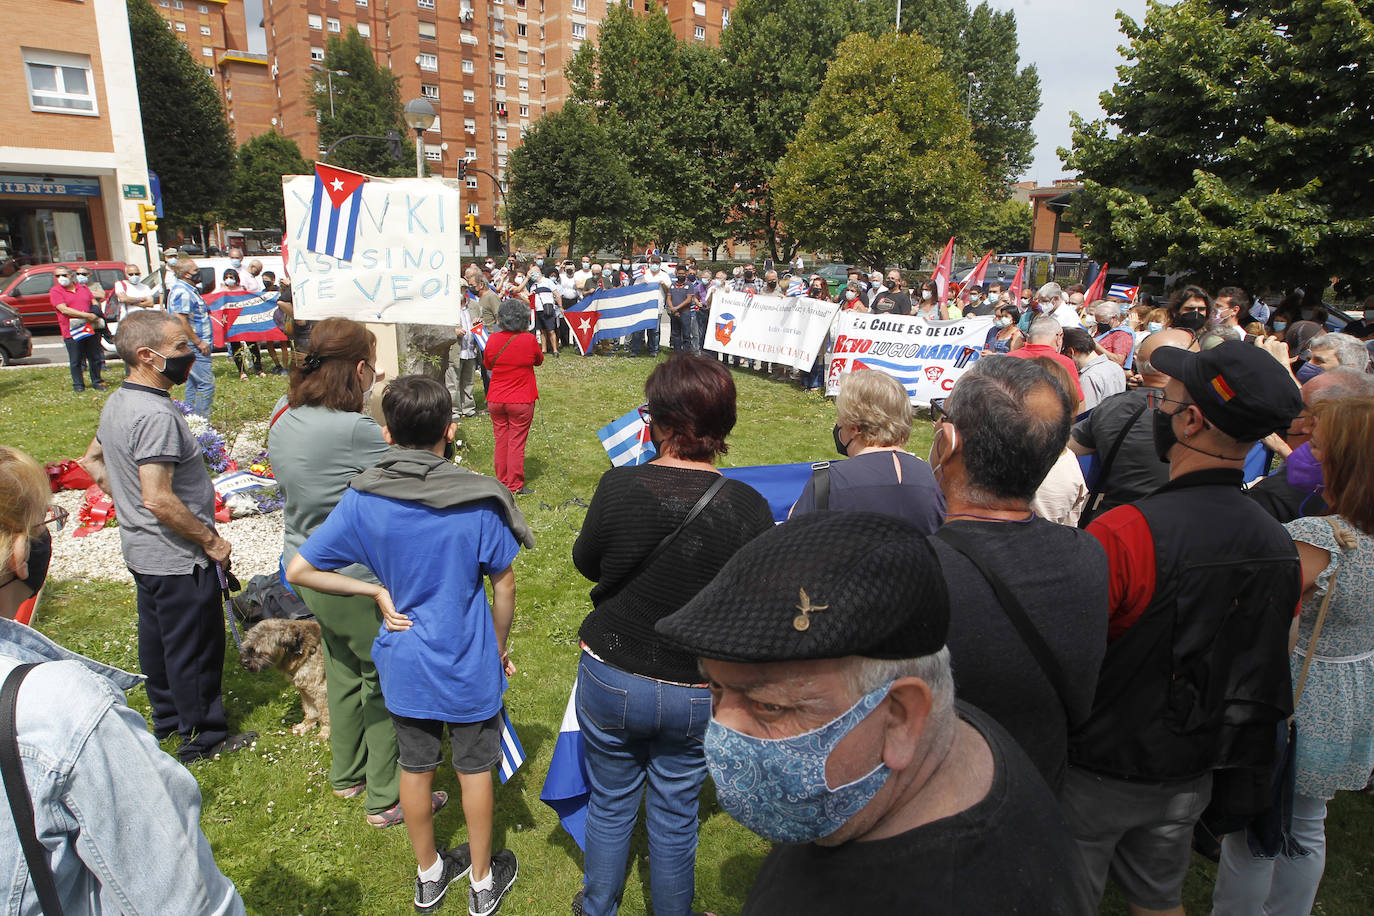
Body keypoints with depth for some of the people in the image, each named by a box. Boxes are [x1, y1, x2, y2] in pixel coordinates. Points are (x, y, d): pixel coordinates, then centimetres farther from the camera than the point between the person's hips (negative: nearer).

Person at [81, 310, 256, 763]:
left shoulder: (116, 403, 4)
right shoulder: (156, 415, -27)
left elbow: (92, 461, 19)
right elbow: (160, 500, -30)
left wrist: (128, 500, 16)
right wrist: (211, 540, -20)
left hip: (141, 551, 10)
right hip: (179, 559, -10)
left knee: (156, 636, 24)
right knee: (194, 648, 5)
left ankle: (166, 717, 42)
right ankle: (203, 738, 20)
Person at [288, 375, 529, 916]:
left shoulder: (362, 499, -13)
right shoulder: (477, 500, -19)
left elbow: (299, 570, -9)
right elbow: (504, 585, -11)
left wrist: (375, 591, -3)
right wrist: (500, 648, 4)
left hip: (403, 663, 3)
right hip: (469, 666, -2)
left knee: (416, 767, 21)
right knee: (474, 769, 17)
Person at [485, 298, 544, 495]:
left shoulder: (493, 339, -5)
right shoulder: (529, 340, -13)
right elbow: (539, 361, 6)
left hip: (496, 399, 3)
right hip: (521, 401, -3)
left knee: (500, 441, 13)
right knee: (517, 443, 4)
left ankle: (501, 483, 23)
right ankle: (515, 486, 10)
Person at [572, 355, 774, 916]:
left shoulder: (619, 486, -19)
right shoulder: (747, 508, -19)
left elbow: (585, 561, -2)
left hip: (610, 679, 1)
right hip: (696, 695, 0)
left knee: (610, 805, 23)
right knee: (675, 817, 21)